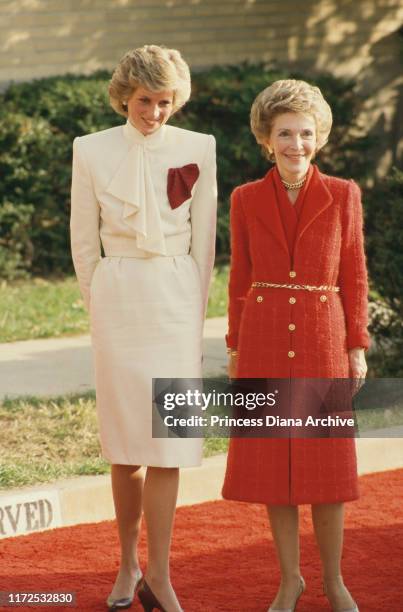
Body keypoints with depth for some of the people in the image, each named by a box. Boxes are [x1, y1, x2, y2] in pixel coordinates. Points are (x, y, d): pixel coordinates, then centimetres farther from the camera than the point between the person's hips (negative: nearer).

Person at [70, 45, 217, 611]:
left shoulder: (198, 149, 2)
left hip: (177, 296, 0)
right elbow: (83, 241, 8)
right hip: (117, 294, 0)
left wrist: (193, 309, 4)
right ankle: (128, 564, 13)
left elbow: (203, 240, 6)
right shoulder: (91, 151, 2)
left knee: (167, 440, -4)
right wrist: (100, 306, 8)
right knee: (124, 442, 3)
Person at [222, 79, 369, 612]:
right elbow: (240, 278, 6)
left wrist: (358, 346, -1)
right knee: (272, 460, 4)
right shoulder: (247, 199, 1)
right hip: (265, 342, 1)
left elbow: (353, 275, 1)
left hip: (323, 341, -1)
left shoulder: (342, 195, -2)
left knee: (326, 462, 2)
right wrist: (235, 348, 5)